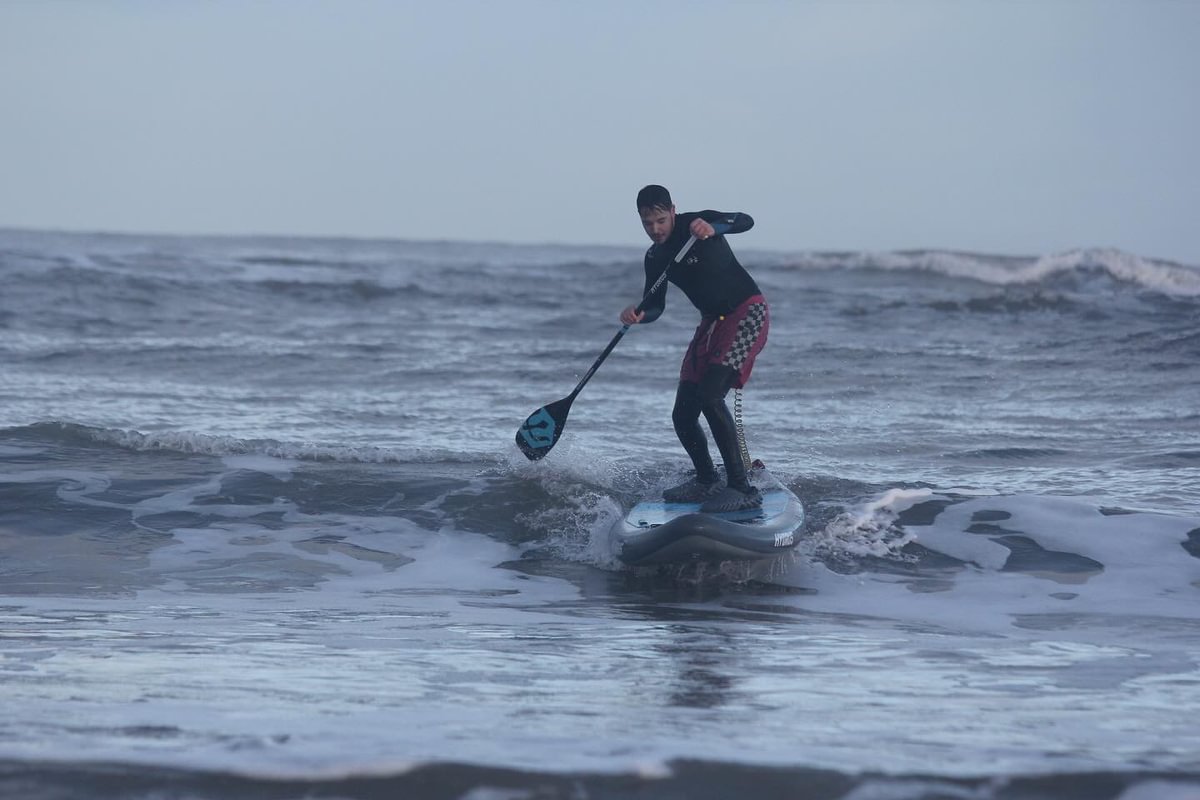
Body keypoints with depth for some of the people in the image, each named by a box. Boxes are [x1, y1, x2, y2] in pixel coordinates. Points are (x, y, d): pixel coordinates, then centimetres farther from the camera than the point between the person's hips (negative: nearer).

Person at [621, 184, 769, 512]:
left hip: (747, 312, -8)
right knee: (683, 415, 4)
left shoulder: (696, 223, -14)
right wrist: (637, 315, -17)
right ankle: (707, 481, 27)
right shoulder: (655, 257, 6)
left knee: (709, 396, -24)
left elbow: (745, 222, -29)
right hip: (713, 322, 8)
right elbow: (655, 306, 6)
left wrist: (712, 228, -48)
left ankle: (742, 488, -22)